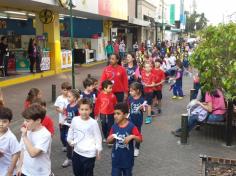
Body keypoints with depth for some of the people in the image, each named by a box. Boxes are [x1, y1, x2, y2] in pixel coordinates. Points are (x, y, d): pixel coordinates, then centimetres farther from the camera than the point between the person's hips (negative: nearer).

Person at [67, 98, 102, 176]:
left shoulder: (93, 123, -15)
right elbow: (71, 131, 16)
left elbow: (98, 137, -8)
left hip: (89, 154, -5)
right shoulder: (75, 120, -4)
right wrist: (70, 140, 15)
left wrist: (98, 150, -3)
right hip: (77, 152, 5)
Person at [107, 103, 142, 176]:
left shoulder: (131, 126, -14)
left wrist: (132, 136, -29)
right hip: (116, 158, 2)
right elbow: (108, 141, 4)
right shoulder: (114, 127, -5)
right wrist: (111, 138, -18)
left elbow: (140, 139, -12)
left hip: (127, 158, -1)